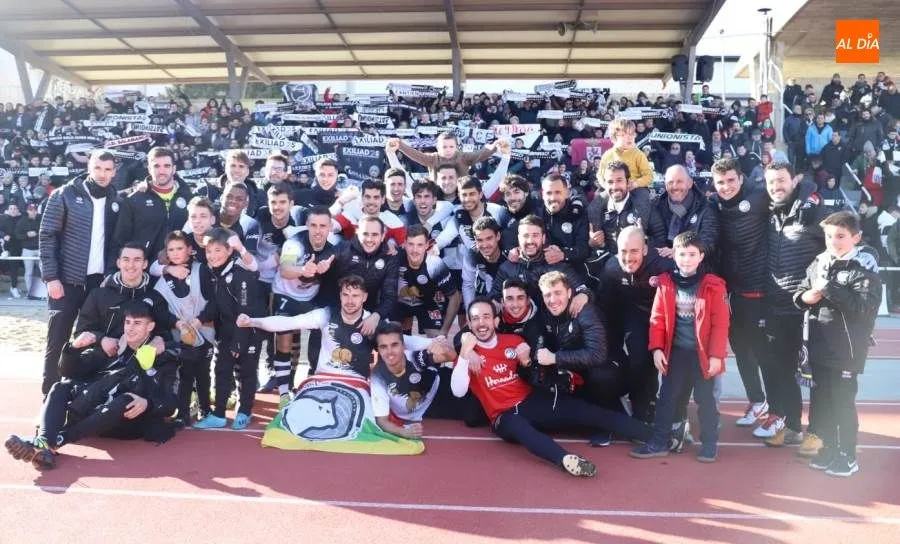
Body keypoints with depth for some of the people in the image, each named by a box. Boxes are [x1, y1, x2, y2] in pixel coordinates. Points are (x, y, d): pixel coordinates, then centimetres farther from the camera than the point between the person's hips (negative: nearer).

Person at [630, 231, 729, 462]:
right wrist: (656, 348, -5)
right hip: (675, 351, 3)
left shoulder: (713, 285, -7)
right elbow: (657, 318, 1)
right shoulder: (666, 283, 0)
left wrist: (716, 354, -12)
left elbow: (720, 323, -8)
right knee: (667, 396, 9)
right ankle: (659, 441, 18)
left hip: (703, 353, -2)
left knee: (705, 398, 9)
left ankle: (709, 443, 23)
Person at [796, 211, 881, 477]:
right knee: (820, 401, 15)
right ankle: (828, 448, 31)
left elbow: (864, 305, -23)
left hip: (846, 350, -6)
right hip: (819, 347, 6)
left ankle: (848, 457, 19)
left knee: (843, 403, 4)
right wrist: (805, 296, -9)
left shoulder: (864, 267, -11)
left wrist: (828, 289, -24)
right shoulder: (819, 262, 7)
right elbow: (800, 293, 13)